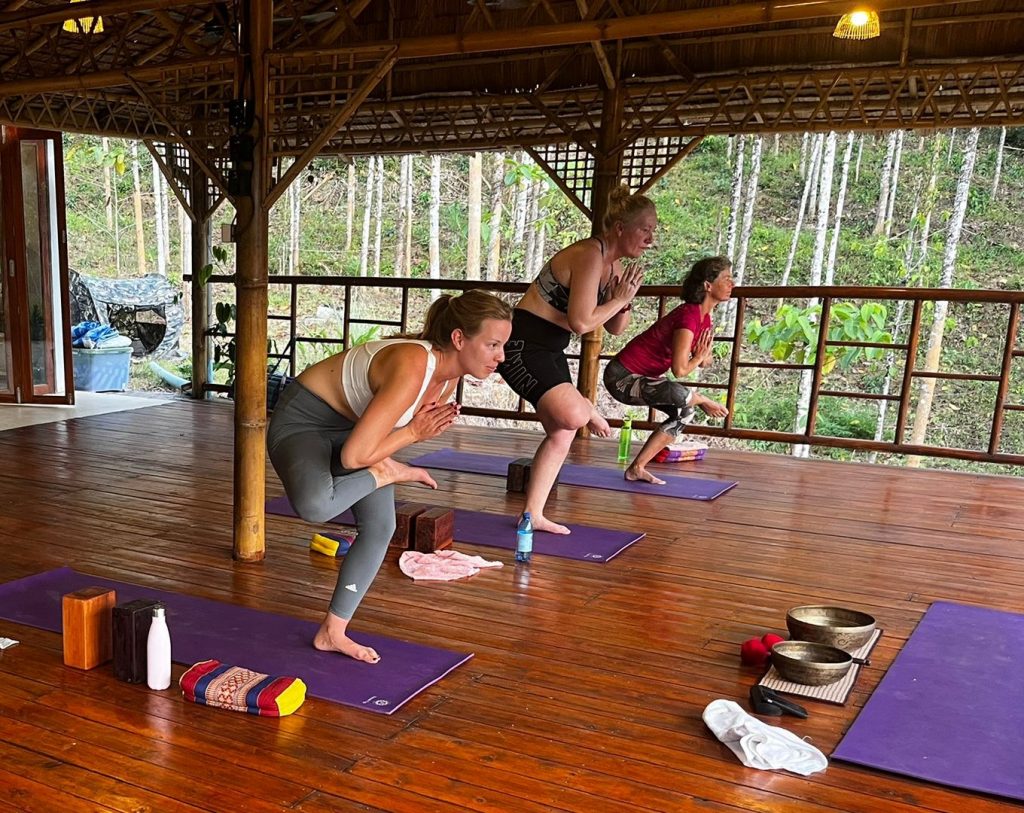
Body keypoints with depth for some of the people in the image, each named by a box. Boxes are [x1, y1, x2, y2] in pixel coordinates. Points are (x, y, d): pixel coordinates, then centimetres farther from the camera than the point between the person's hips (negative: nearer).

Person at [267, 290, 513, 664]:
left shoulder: (449, 374, -9)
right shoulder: (411, 369, -35)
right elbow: (354, 456, -34)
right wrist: (412, 433, -21)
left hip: (351, 424, 8)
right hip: (302, 421, -8)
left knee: (381, 525, 2)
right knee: (315, 505, -39)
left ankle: (333, 632, 16)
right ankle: (388, 473, -9)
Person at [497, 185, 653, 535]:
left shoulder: (614, 264, 9)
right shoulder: (590, 255, -20)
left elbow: (615, 328, 14)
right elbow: (581, 322, -26)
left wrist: (624, 302, -6)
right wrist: (619, 298, -13)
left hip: (550, 349, 10)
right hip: (521, 344, -10)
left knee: (562, 435, 13)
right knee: (572, 415, -30)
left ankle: (533, 515, 22)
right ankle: (588, 409, 8)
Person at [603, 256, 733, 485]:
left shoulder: (704, 318, 4)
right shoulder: (688, 316, -23)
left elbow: (705, 361, 12)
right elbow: (679, 369, -27)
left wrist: (703, 357, -10)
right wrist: (698, 357, -8)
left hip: (640, 377, 10)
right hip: (622, 377, -10)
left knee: (684, 412, 16)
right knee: (680, 394, -33)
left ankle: (636, 469, 15)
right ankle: (701, 400, 1)